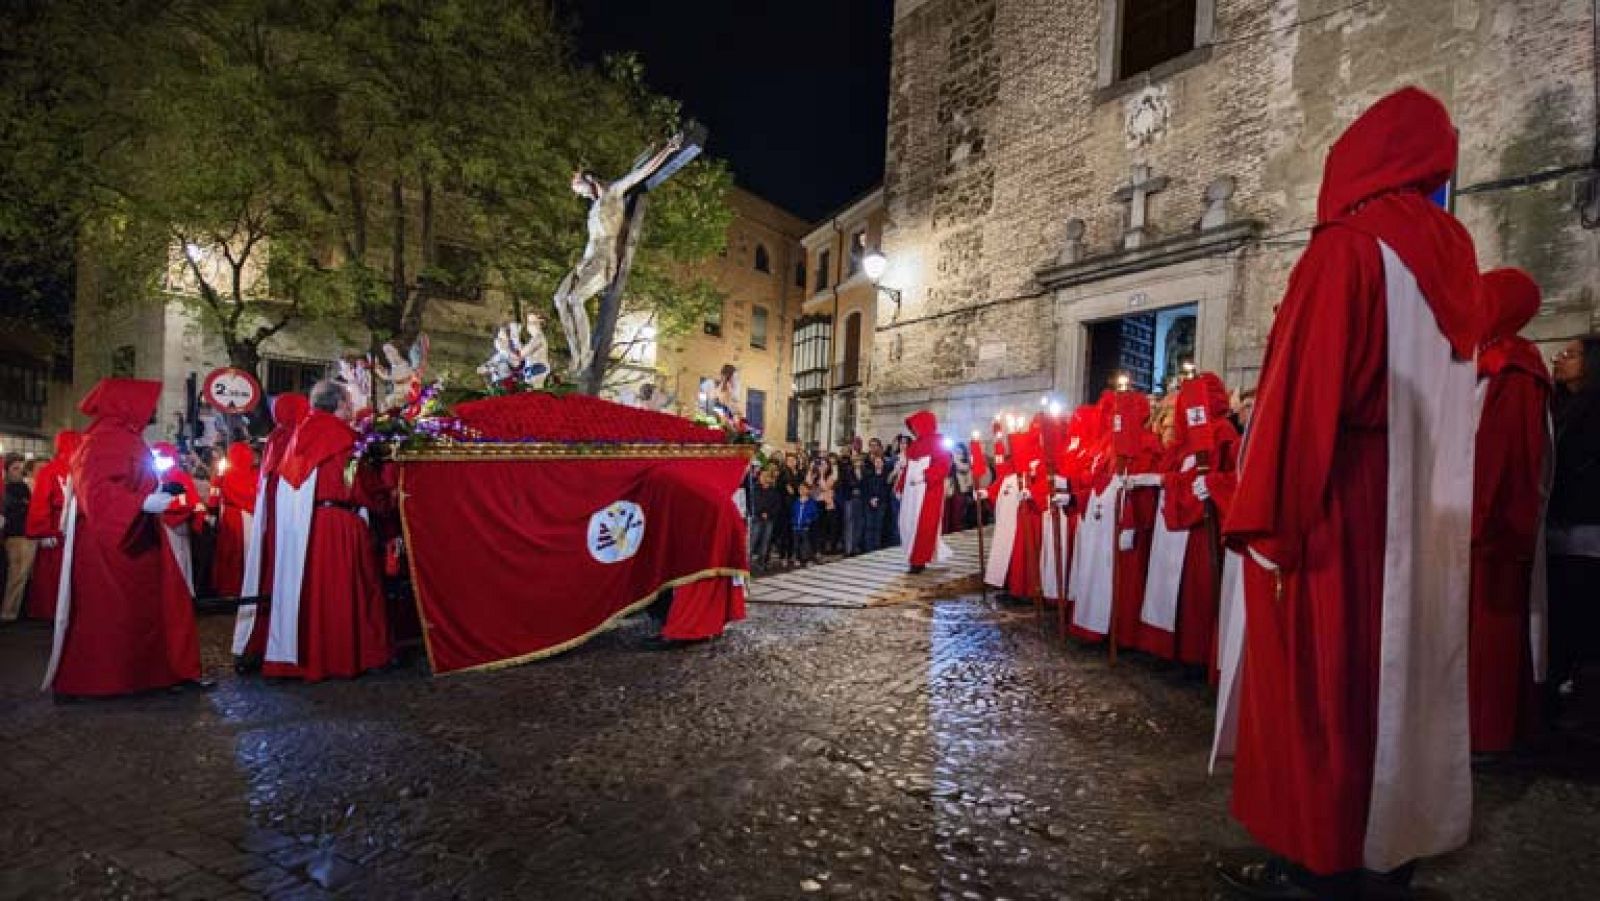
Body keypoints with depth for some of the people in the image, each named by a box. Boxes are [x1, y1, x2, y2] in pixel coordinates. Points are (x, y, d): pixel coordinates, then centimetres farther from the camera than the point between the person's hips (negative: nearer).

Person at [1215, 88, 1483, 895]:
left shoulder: (1347, 247, -12)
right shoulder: (1455, 256, 12)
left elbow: (1304, 389, -19)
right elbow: (1456, 399, 14)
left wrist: (1271, 517, -17)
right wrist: (1441, 505, 19)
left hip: (1339, 513, -8)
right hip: (1428, 514, 8)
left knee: (1317, 677, 1)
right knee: (1402, 670, 15)